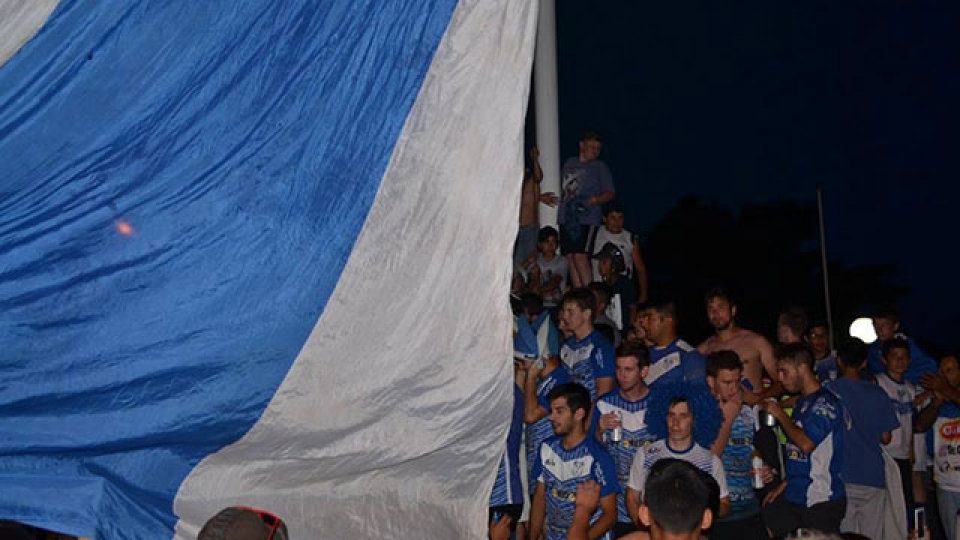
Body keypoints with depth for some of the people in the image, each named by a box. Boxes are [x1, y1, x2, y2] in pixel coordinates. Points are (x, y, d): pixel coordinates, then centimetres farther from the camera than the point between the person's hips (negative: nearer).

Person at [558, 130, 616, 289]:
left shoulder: (600, 167, 6)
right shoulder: (569, 163, 18)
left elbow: (610, 193, 3)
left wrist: (596, 200, -15)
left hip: (587, 218, -5)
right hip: (566, 218, 5)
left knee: (579, 256, -17)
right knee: (570, 257, 1)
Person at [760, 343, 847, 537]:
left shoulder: (825, 403, -14)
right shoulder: (803, 401, 13)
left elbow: (806, 444, -25)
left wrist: (780, 415, -13)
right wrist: (785, 484, 14)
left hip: (822, 501, -8)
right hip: (794, 496, 8)